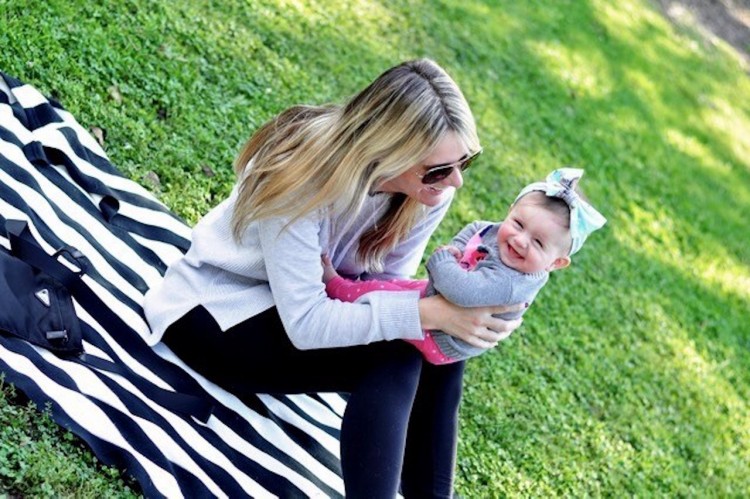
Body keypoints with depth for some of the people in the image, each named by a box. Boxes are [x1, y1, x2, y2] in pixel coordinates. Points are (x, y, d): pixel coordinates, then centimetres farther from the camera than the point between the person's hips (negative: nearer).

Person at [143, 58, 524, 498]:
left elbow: (387, 283, -9)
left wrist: (445, 310, -30)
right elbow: (305, 324, -36)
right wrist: (428, 313, -40)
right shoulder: (303, 179, -34)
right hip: (214, 309, -6)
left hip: (307, 298, 7)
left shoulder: (428, 190, -16)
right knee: (395, 359, -27)